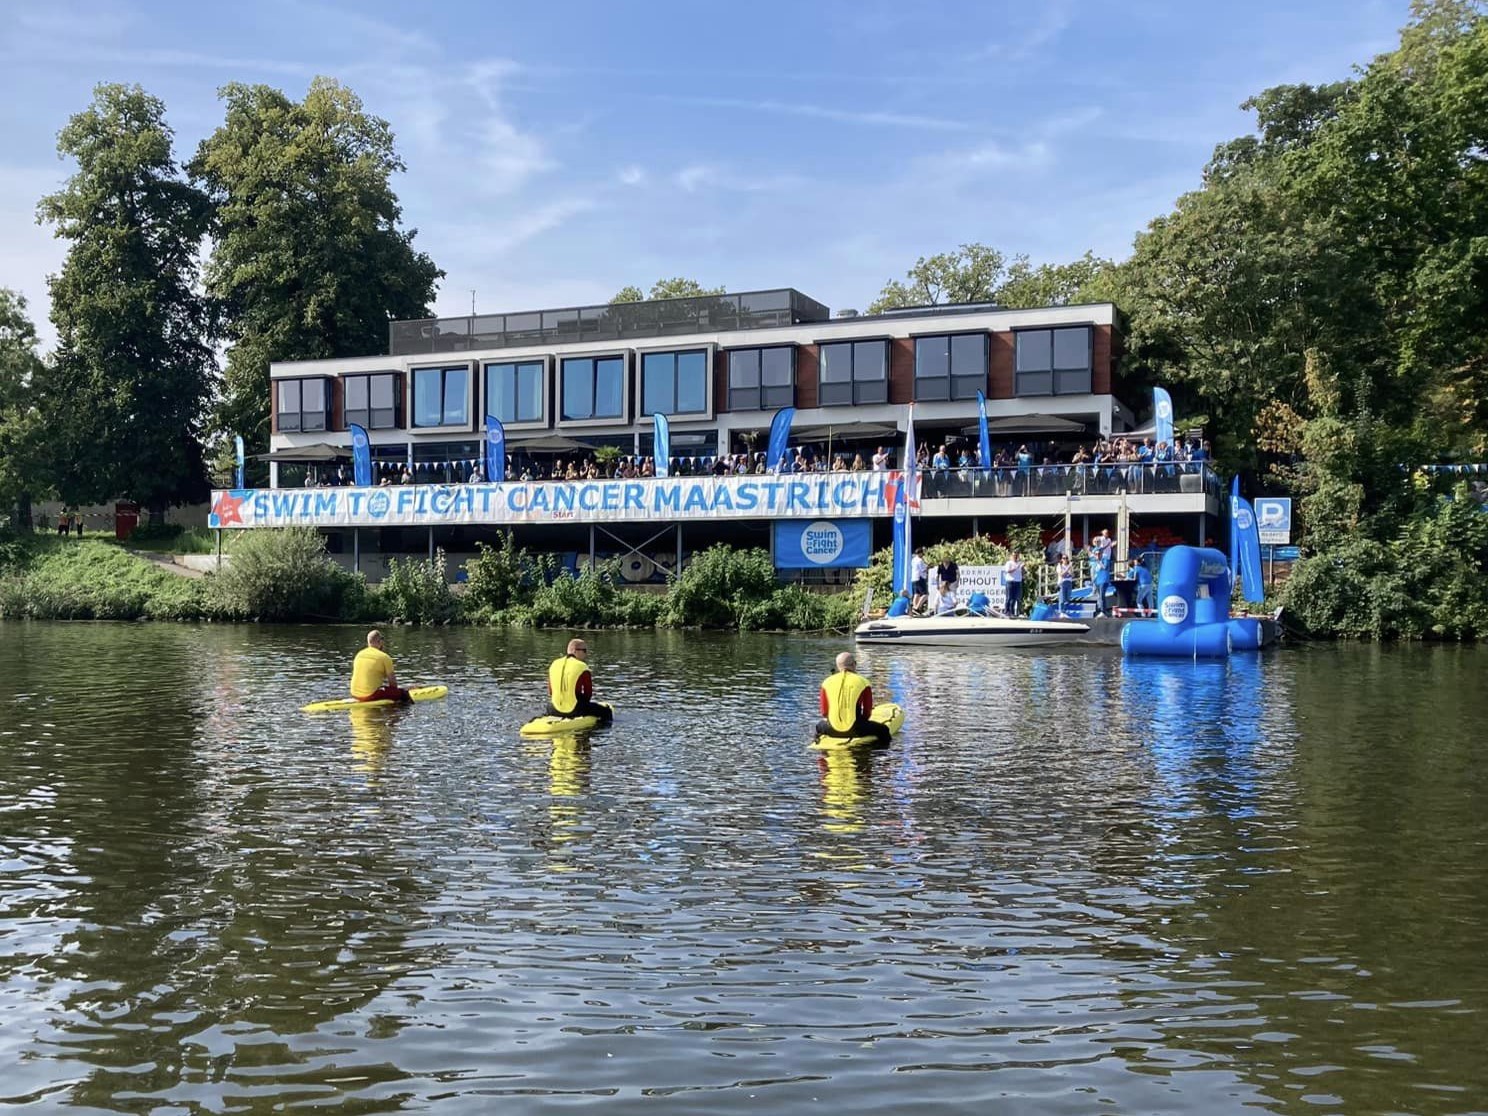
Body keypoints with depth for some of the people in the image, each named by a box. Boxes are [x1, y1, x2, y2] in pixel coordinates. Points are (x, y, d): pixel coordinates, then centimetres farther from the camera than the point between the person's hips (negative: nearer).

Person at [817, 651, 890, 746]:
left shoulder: (827, 682, 5)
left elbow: (824, 713, 8)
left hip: (832, 730, 3)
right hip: (855, 729, -3)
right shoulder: (863, 682, -1)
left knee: (819, 725, 37)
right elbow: (867, 712, 3)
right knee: (883, 730, 18)